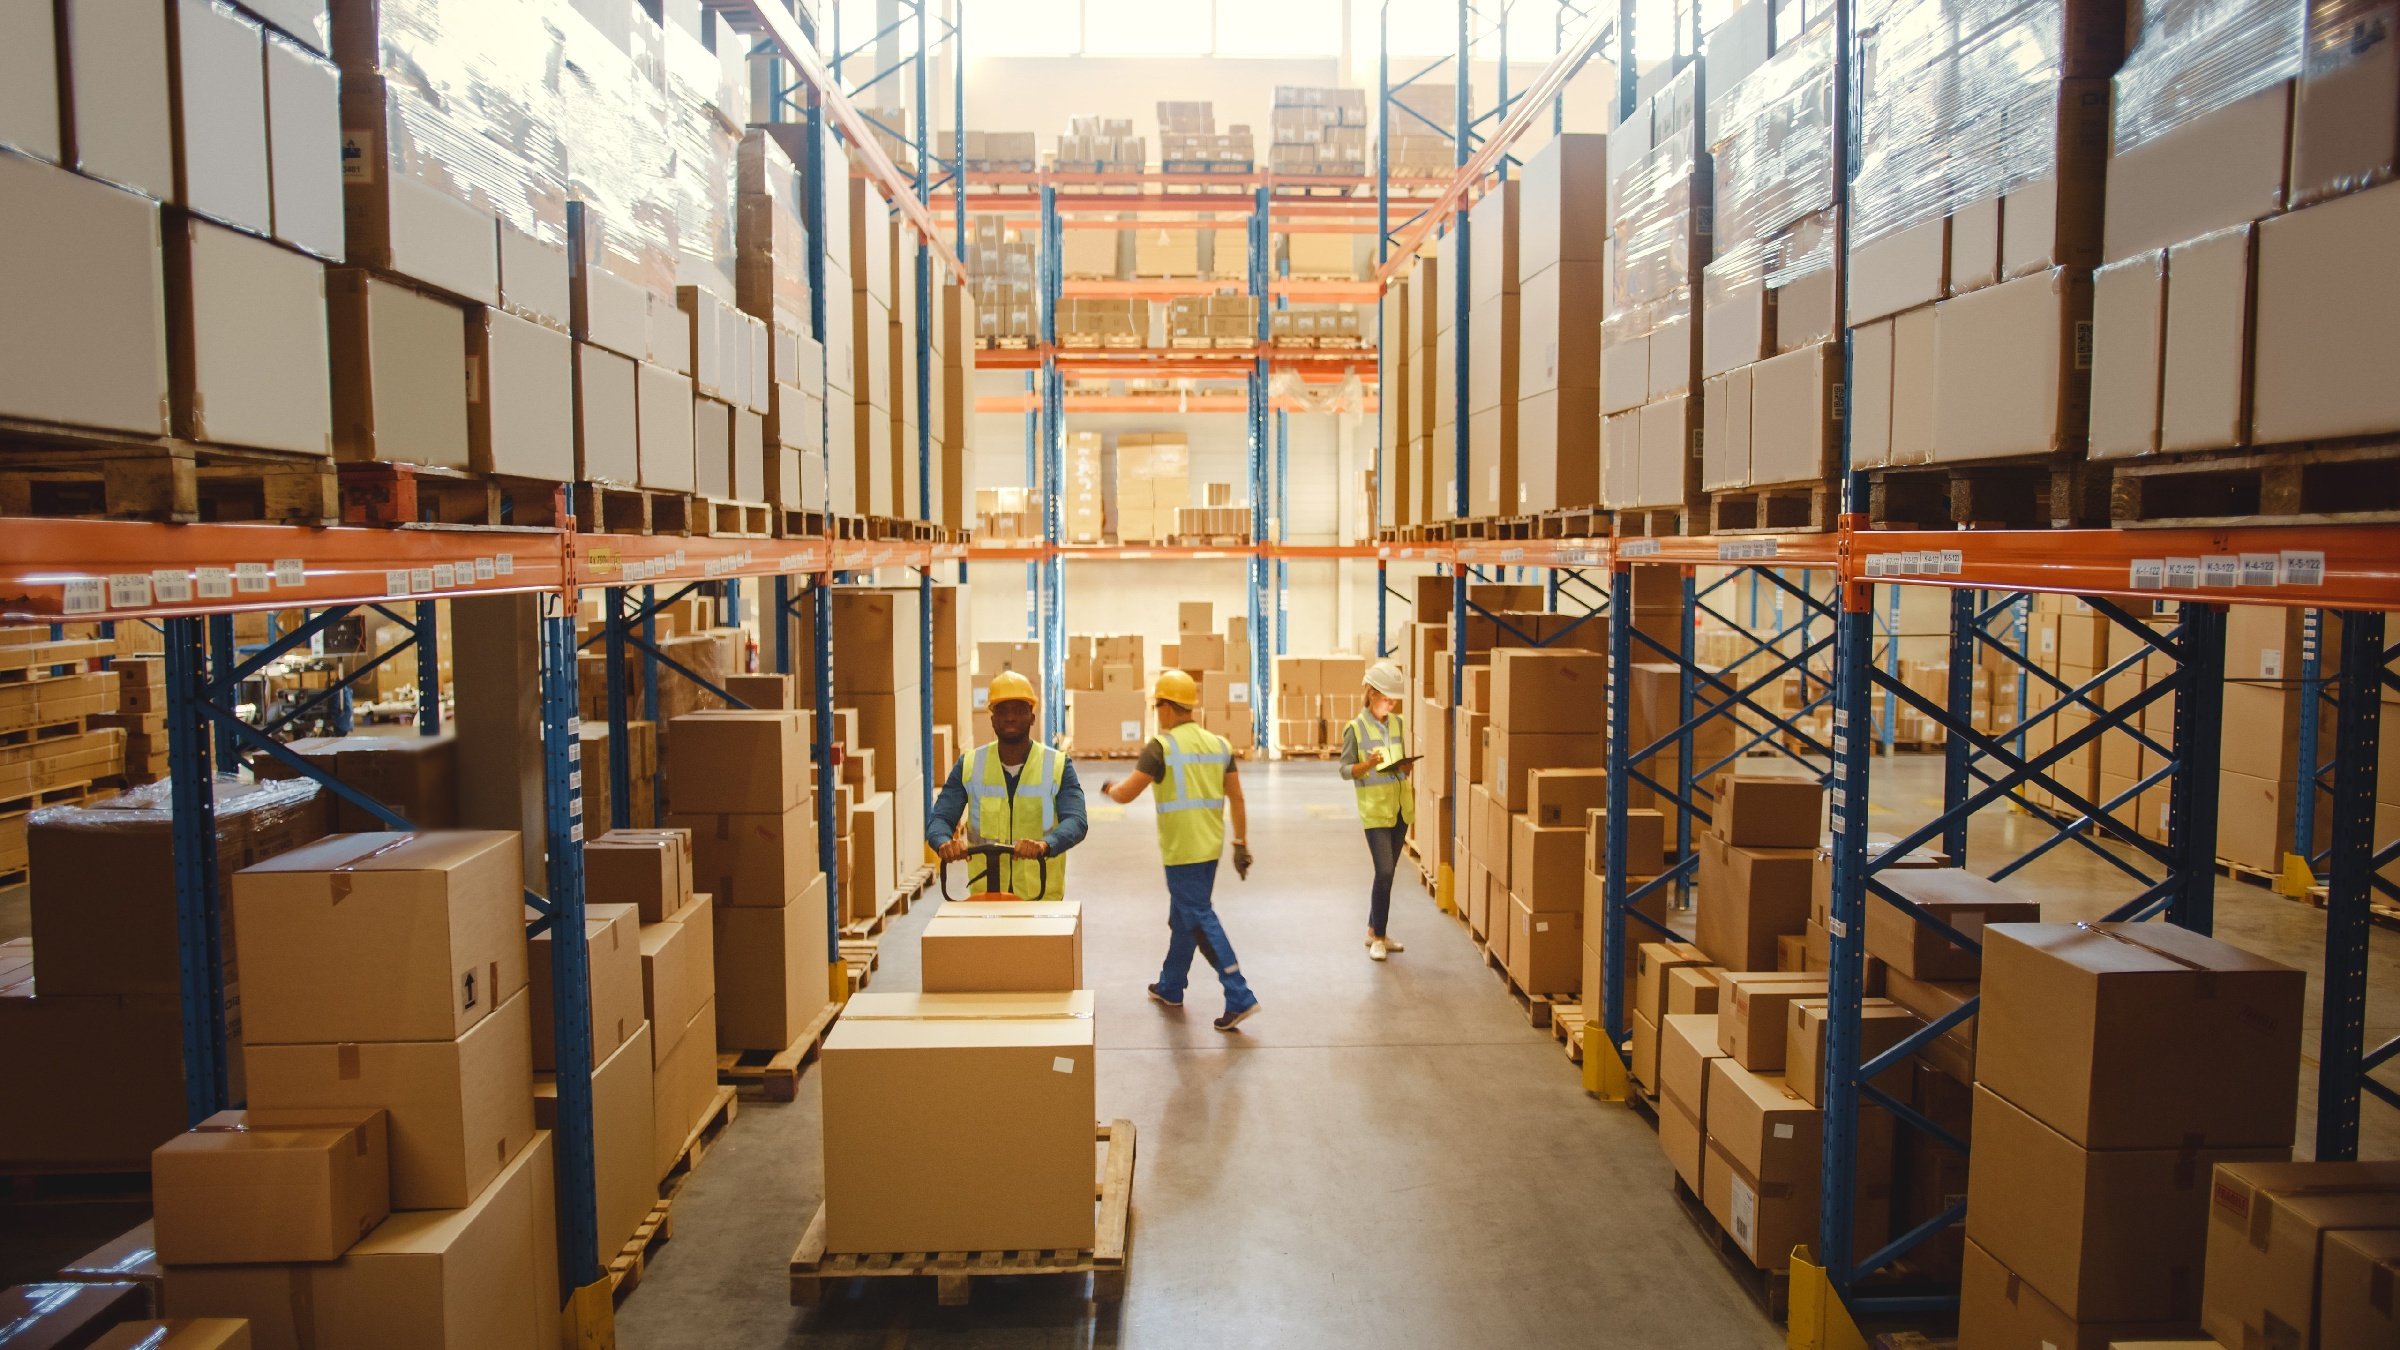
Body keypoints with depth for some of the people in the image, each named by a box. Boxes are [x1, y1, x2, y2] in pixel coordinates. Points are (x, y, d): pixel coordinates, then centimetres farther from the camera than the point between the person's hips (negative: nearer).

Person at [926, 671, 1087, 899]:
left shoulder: (1058, 766, -1)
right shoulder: (969, 765, 5)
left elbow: (1076, 821, -14)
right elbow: (939, 818, -2)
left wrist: (1045, 845, -36)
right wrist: (944, 842, -26)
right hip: (983, 898, 1)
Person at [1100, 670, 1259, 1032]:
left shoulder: (1162, 746, -12)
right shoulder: (1218, 744, 7)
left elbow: (1125, 795, -12)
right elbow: (1237, 800, 8)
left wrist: (1109, 788, 10)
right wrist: (1241, 844, 15)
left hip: (1182, 852, -7)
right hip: (1210, 848, 7)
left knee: (1201, 922, -4)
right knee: (1182, 917, 21)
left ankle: (1240, 998, -8)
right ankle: (1170, 987, 34)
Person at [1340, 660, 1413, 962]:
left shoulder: (1400, 723, 7)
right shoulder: (1355, 728, -8)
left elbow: (1405, 762, 15)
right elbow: (1345, 770, -7)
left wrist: (1407, 766, -8)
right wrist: (1367, 765, -25)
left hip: (1399, 807, 5)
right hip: (1375, 809, -5)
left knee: (1386, 872, 12)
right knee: (1384, 872, -11)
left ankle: (1375, 931, 25)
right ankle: (1378, 937, 1)